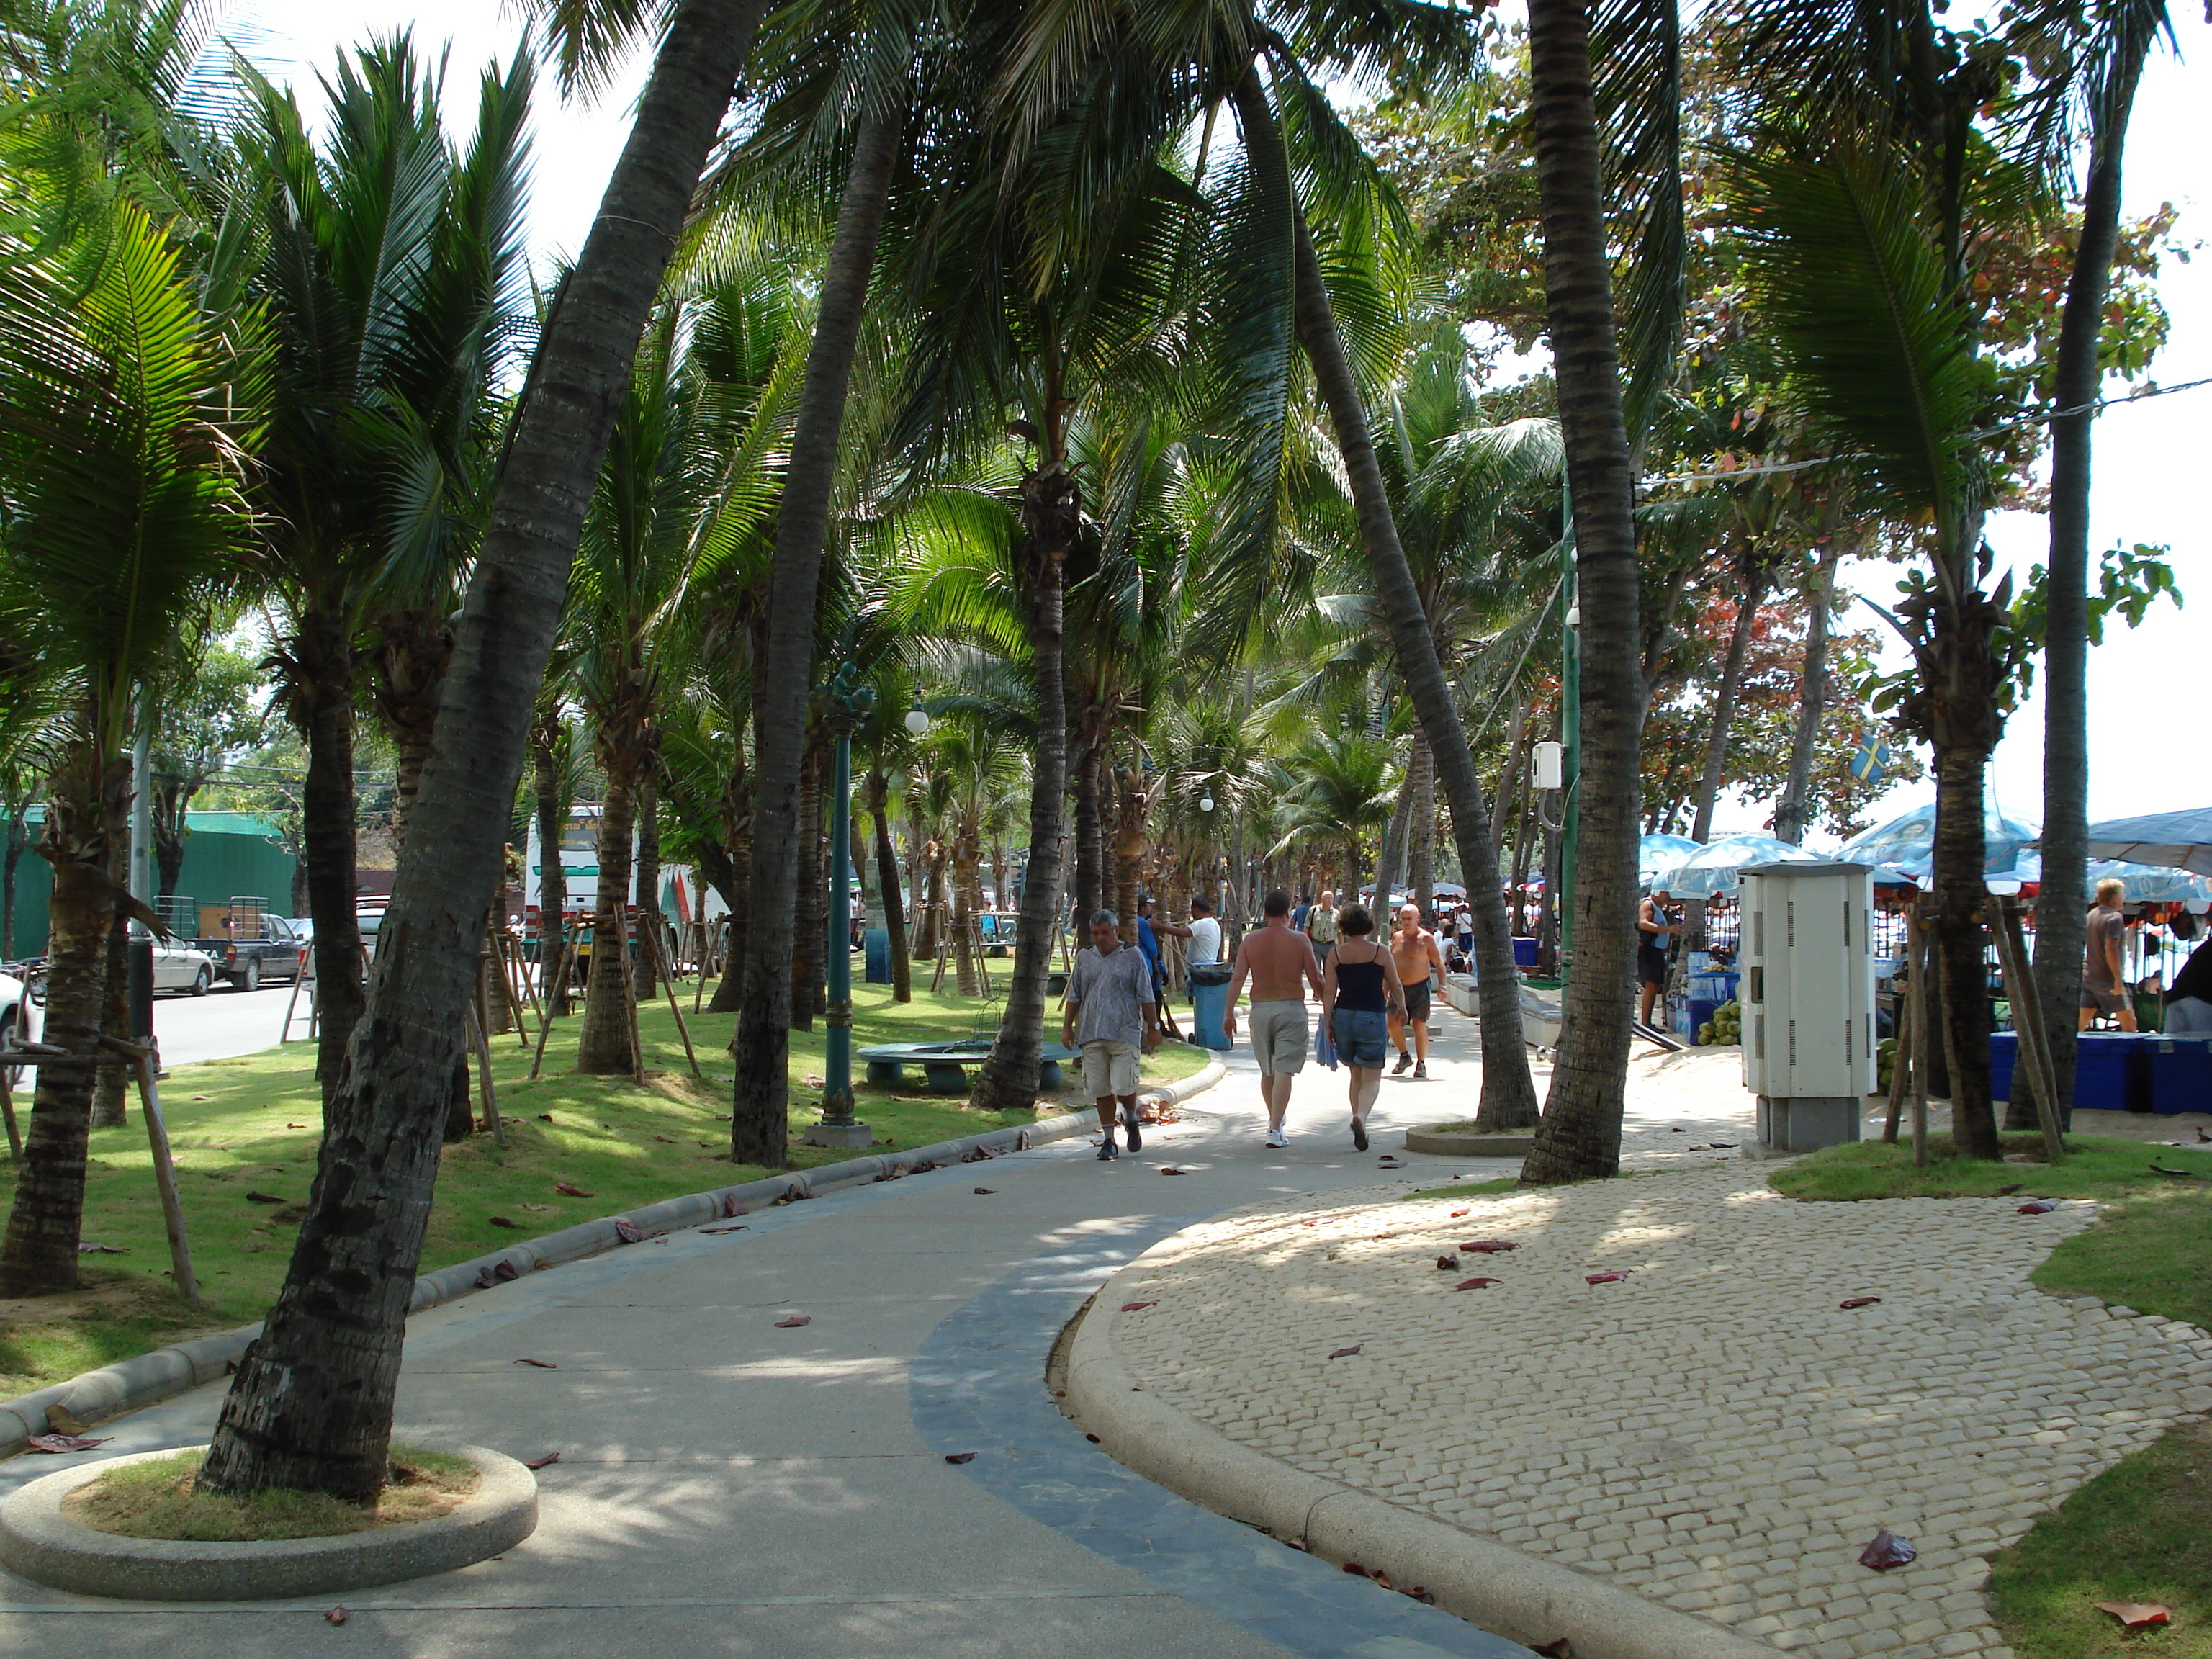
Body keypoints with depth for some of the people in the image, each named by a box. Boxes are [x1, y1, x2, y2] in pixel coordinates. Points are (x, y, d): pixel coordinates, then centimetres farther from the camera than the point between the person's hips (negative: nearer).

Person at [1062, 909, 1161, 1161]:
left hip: (1125, 1034, -3)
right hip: (1091, 1035, 3)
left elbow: (1146, 997, 4)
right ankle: (1109, 1141, 13)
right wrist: (1067, 1027, 12)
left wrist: (1153, 1027, 1)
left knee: (1124, 1088, -9)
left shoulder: (1133, 956, 4)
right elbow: (1074, 996, 18)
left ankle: (1131, 1120, 23)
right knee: (1101, 1090, 3)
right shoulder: (1085, 959, 14)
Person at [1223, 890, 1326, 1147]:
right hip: (1291, 1009, -3)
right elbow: (1316, 981, -5)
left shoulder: (1250, 941, 1)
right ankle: (1275, 1129, -11)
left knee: (1267, 1071, 17)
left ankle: (1275, 1118, 35)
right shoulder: (1300, 940, -6)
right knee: (1284, 1071, -4)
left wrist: (1229, 1013, -3)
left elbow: (1237, 979, -5)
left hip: (1260, 1009, 3)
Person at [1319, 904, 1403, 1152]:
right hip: (1373, 1018, -3)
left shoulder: (1336, 954, 1)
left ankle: (1358, 1123, 17)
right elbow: (1395, 987, 6)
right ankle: (1361, 1116, -25)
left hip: (1343, 1017, 3)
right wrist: (1401, 1006, 26)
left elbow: (1328, 992, -3)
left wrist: (1328, 1024, 1)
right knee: (1371, 1078, 0)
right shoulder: (1380, 952, -3)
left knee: (1356, 1075, 19)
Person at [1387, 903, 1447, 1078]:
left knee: (1419, 1026, -2)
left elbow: (1438, 962, -4)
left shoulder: (1426, 939, -5)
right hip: (1399, 989, 4)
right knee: (1393, 1023, -7)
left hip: (1420, 988, -4)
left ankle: (1421, 1064, 10)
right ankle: (1404, 1056, 14)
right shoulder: (1396, 938, 9)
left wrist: (1442, 985, -13)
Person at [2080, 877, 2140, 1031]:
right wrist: (2118, 979, -23)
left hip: (2088, 976, 8)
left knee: (2082, 1022, 9)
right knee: (2129, 1022, -1)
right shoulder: (2115, 917, -13)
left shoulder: (2091, 915, 12)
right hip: (2107, 978, -8)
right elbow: (2110, 948, -22)